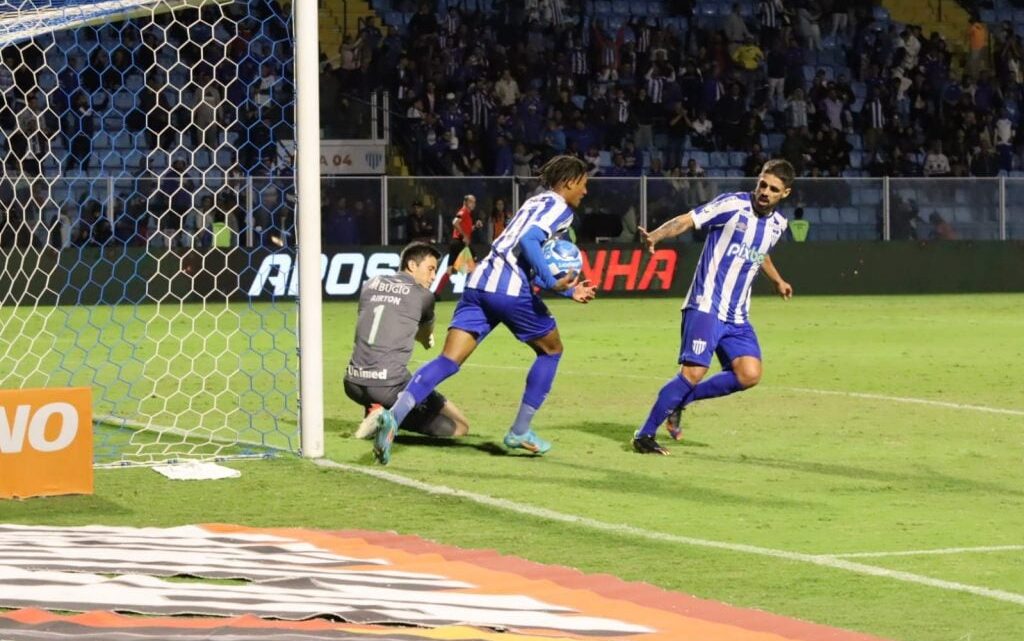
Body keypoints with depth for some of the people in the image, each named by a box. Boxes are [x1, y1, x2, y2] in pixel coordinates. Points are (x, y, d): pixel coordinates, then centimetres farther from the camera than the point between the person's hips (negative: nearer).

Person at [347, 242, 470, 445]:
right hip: (389, 386, -5)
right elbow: (427, 340, 25)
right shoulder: (423, 296, 5)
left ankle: (373, 411, 13)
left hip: (354, 385, 5)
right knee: (460, 426, 0)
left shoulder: (371, 284, 15)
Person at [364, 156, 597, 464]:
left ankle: (393, 415, -28)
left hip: (480, 282, 7)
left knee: (448, 360, -5)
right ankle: (520, 432, 16)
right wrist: (552, 283, -19)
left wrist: (568, 291, 38)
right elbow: (529, 241, -17)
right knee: (551, 349, 17)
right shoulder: (560, 207, 2)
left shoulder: (537, 202, 30)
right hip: (511, 290, -7)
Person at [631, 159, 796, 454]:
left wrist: (777, 280, 49)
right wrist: (655, 236, -34)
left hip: (737, 316, 7)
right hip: (706, 307, -7)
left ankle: (680, 401, 10)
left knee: (749, 375, -10)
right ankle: (645, 435, -3)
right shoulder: (733, 205, -11)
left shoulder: (777, 224, 10)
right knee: (694, 372, -17)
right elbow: (686, 220, -16)